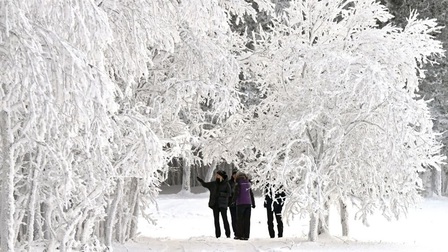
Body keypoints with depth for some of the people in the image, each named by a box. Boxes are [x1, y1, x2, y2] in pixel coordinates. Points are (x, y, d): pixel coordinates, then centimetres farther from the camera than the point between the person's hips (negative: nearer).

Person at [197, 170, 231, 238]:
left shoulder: (226, 184, -4)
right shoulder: (213, 184, 10)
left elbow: (228, 194, -8)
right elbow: (205, 184, 18)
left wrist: (220, 193, -18)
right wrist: (201, 180, 2)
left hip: (222, 204, -5)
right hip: (215, 204, 5)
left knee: (224, 219, -8)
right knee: (216, 220, 5)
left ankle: (228, 234, -2)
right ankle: (217, 235, 9)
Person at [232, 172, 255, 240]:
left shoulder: (238, 184, -5)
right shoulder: (248, 183, 13)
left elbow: (236, 193, -13)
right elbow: (251, 194, 19)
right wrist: (253, 203, 25)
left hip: (241, 203, -5)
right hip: (248, 203, 5)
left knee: (239, 219, 2)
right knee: (247, 220, 4)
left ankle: (238, 235, 2)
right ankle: (246, 236, 1)